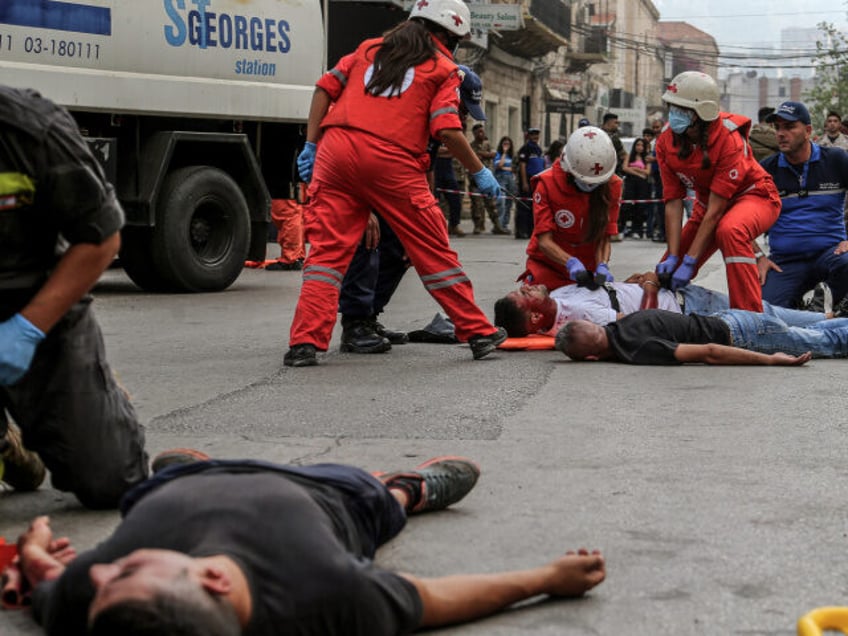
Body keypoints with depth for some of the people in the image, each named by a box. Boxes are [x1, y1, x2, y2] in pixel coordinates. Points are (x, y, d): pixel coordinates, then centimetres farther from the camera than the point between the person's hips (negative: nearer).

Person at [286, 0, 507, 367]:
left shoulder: (371, 47, 23)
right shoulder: (443, 69, 10)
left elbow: (326, 88, 15)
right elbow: (447, 130, -3)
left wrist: (311, 144, 16)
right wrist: (479, 171, 8)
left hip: (336, 148, 3)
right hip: (391, 161, -3)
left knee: (327, 249, 5)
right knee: (433, 251, 7)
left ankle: (305, 341, -5)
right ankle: (478, 333, 16)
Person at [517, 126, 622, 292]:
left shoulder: (612, 186, -11)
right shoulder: (547, 184, -20)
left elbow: (604, 237, -12)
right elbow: (544, 240, -23)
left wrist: (602, 266, -33)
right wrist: (571, 263, -41)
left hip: (587, 269, 3)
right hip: (548, 266, -3)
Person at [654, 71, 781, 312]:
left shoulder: (728, 139, -32)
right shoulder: (666, 142, -15)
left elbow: (715, 210, -30)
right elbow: (673, 202, -12)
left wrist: (690, 262, -31)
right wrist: (673, 257, -21)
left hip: (753, 195, -6)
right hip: (708, 202, 6)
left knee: (730, 231, -40)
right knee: (668, 272, -2)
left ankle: (750, 314, -36)